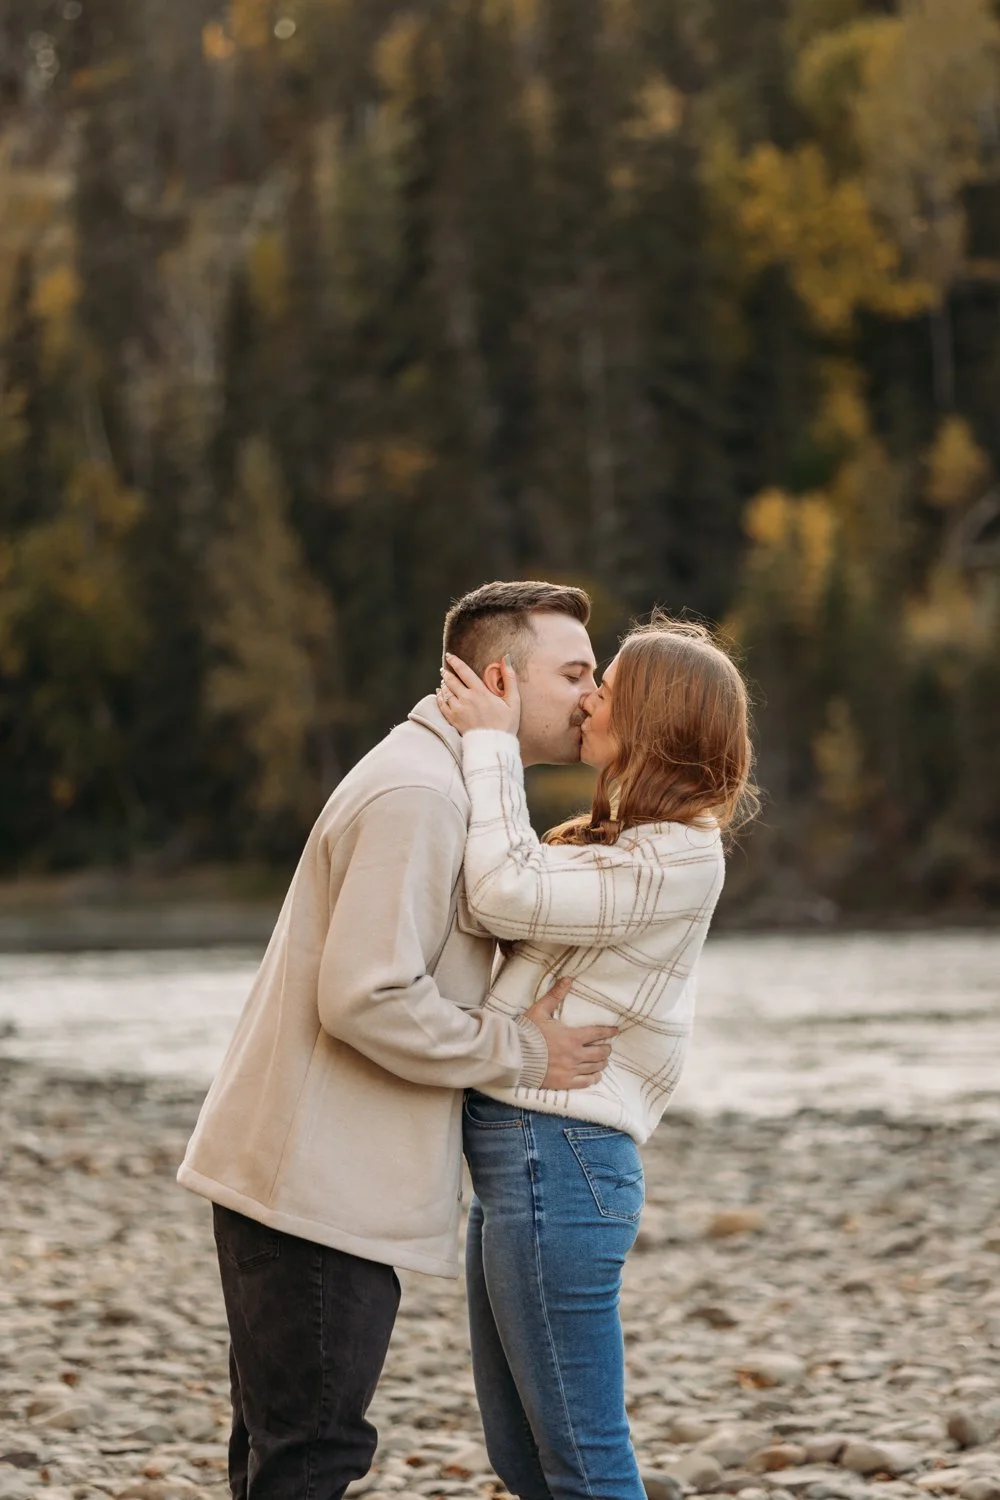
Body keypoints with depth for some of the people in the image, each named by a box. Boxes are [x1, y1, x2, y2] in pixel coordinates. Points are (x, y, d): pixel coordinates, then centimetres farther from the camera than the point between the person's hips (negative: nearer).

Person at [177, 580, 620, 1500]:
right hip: (320, 1186, -11)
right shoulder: (418, 794, -17)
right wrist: (522, 1054, -15)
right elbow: (368, 999, -25)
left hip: (304, 1175, 11)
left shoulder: (445, 785, 19)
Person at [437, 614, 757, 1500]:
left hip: (559, 1160, -10)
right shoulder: (627, 844, 18)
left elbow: (507, 895, -18)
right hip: (516, 1158, 10)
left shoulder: (679, 860, -13)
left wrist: (491, 744, -10)